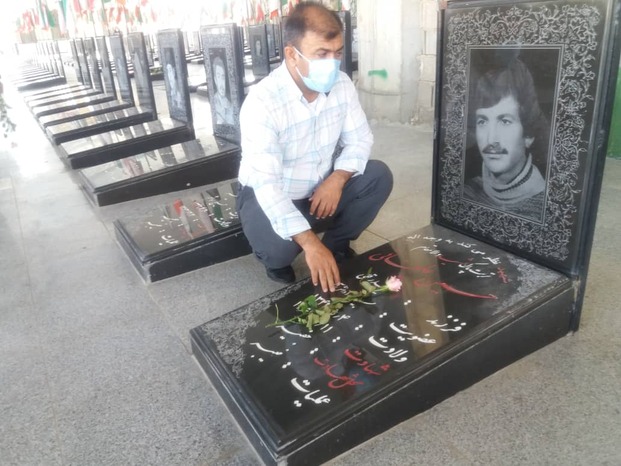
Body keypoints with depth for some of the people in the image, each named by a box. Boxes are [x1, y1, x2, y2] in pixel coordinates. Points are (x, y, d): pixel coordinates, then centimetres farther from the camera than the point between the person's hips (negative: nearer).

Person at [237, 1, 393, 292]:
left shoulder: (341, 84, -11)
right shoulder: (261, 102, -30)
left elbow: (359, 140, -3)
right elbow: (267, 184, -36)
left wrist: (336, 180, -24)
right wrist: (310, 243, -44)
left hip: (321, 188, 5)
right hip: (269, 195, -5)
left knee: (379, 176, -14)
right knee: (278, 246, -33)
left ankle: (335, 245, 6)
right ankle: (278, 261, 7)